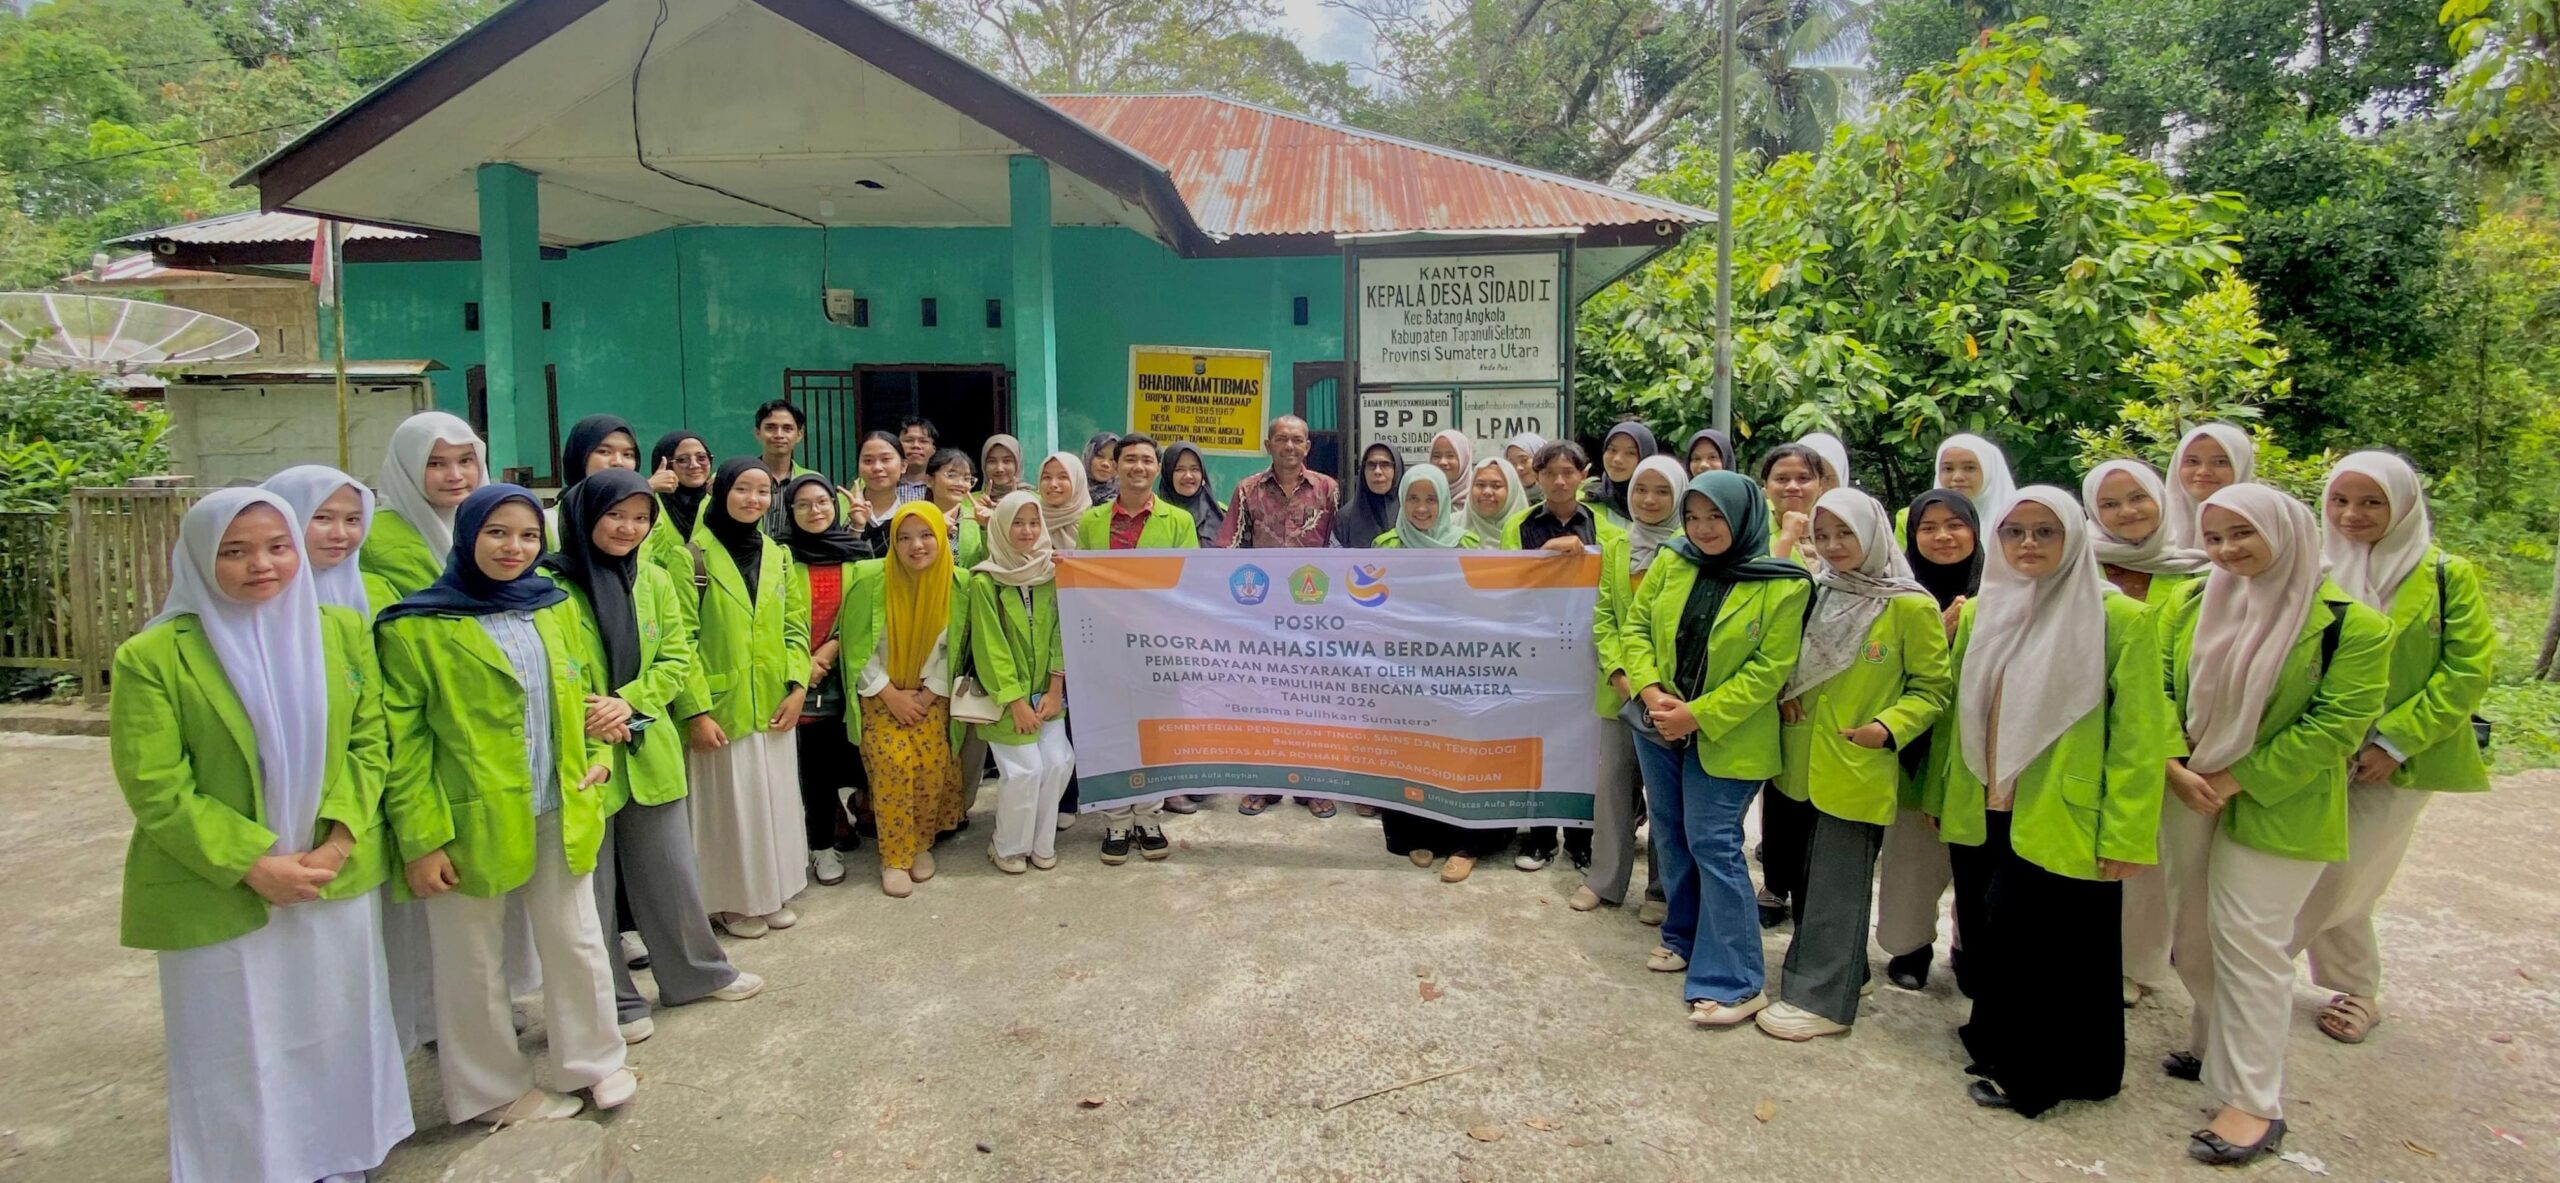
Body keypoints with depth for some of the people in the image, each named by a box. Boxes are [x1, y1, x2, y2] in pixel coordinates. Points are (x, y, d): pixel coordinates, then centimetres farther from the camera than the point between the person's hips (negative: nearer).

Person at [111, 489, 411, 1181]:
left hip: (337, 881, 3)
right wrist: (253, 864, -17)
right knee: (239, 1057, 9)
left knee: (335, 1036, 16)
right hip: (220, 896, -3)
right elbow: (154, 789, -11)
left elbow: (369, 741, 2)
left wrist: (338, 841, -10)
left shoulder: (343, 631, 1)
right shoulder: (153, 656, -10)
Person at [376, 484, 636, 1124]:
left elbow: (585, 688, 20)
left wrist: (598, 753, 5)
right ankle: (495, 1090, 30)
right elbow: (402, 742, -10)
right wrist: (420, 838, -13)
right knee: (474, 963, 11)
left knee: (576, 943, 14)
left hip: (561, 815, 4)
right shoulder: (416, 628, -9)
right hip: (473, 823, -4)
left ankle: (594, 1060, 33)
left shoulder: (555, 607, 7)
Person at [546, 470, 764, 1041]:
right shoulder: (550, 583, -11)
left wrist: (629, 703, -10)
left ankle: (699, 971, 34)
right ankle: (612, 1002, 24)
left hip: (650, 752, 5)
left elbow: (675, 660, 6)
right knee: (592, 886, 8)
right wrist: (591, 719, -17)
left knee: (670, 871, 15)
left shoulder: (655, 582, 7)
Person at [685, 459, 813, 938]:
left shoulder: (778, 555, 10)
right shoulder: (697, 552, -8)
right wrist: (696, 710, -16)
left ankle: (774, 891, 28)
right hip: (720, 705, -5)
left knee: (775, 800, 13)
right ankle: (731, 900, 20)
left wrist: (797, 686, -2)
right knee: (729, 804, 5)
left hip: (772, 706, 5)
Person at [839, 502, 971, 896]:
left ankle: (922, 844, 10)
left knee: (933, 765, -13)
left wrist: (928, 694, -7)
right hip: (879, 692, -2)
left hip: (929, 693, 2)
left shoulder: (955, 585, -7)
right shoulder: (871, 580, -15)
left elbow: (951, 649, 1)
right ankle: (894, 858, -5)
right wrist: (890, 695, -13)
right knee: (896, 764, -19)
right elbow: (856, 646, -11)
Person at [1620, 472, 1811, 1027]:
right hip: (1659, 727, 5)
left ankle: (1735, 980, 1)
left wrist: (1697, 714, -19)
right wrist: (1651, 691, -12)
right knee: (1671, 835, 16)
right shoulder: (1671, 564, 0)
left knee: (1713, 844, -7)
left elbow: (1768, 670, -15)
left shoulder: (1784, 585, -13)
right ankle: (1684, 937, 35)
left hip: (1724, 737, -5)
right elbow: (1635, 626, 3)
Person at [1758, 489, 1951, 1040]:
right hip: (1805, 763, 6)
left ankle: (1822, 1000, 11)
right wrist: (1786, 692, 2)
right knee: (1811, 877, 15)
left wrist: (1888, 727, -17)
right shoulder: (1816, 595, 7)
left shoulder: (1910, 606, -10)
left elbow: (1934, 687, -4)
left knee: (1837, 886, 1)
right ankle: (1828, 974, 30)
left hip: (1857, 769, -6)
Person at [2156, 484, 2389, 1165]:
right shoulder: (2189, 610, 3)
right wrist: (2174, 768, -12)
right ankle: (2212, 1047, 34)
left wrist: (2238, 780, -16)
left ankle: (2252, 1102, 3)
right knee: (2191, 931, 13)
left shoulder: (2350, 624, -10)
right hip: (2188, 798, 5)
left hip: (2279, 811, -5)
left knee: (2249, 941, -5)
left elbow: (2339, 724, -14)